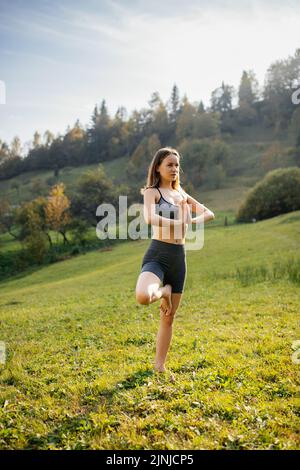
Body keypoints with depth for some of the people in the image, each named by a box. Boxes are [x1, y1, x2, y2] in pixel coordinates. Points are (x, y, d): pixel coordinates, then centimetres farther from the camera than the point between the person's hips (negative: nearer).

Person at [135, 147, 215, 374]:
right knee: (143, 297, -35)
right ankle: (163, 292, 1)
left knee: (168, 318, 10)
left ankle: (160, 365, 25)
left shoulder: (181, 194, 16)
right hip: (158, 255, -6)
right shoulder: (152, 192, -3)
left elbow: (209, 213, 17)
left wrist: (191, 221, -4)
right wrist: (179, 223, -15)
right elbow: (150, 218, -24)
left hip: (179, 258, 6)